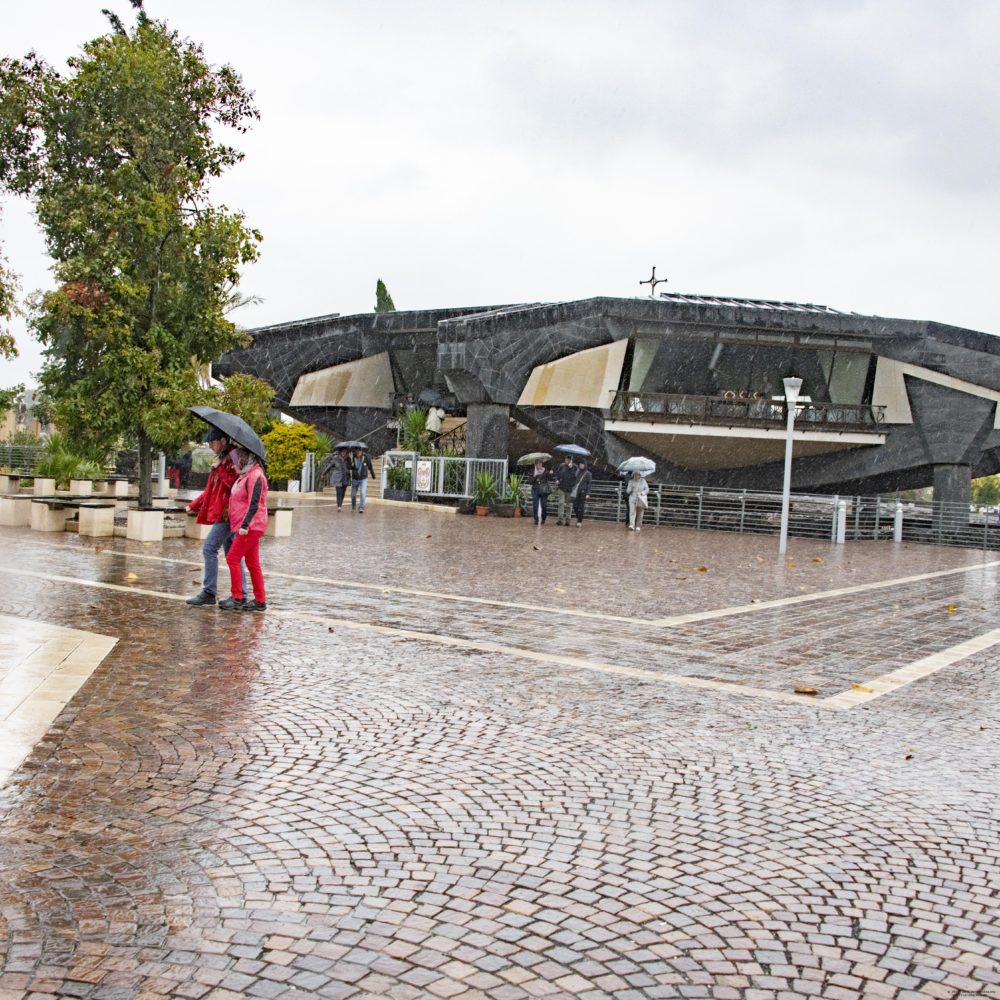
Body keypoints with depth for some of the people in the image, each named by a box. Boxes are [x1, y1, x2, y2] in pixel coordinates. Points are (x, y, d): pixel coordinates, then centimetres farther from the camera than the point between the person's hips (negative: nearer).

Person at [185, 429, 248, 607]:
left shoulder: (232, 459, -11)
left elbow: (234, 483, -25)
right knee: (231, 553, 10)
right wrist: (194, 505, 20)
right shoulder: (221, 459, 20)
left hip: (227, 514, -10)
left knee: (209, 548, -13)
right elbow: (211, 489, 25)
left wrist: (219, 467, -17)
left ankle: (209, 592, -12)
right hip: (223, 513, 10)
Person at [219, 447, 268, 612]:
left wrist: (245, 525, -25)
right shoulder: (246, 475, 18)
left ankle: (237, 598, -5)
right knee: (253, 563, 9)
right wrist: (243, 525, 18)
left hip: (250, 527, -10)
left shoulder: (255, 476, -14)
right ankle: (260, 601, 12)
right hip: (248, 528, 10)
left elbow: (254, 504, -21)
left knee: (232, 558, -9)